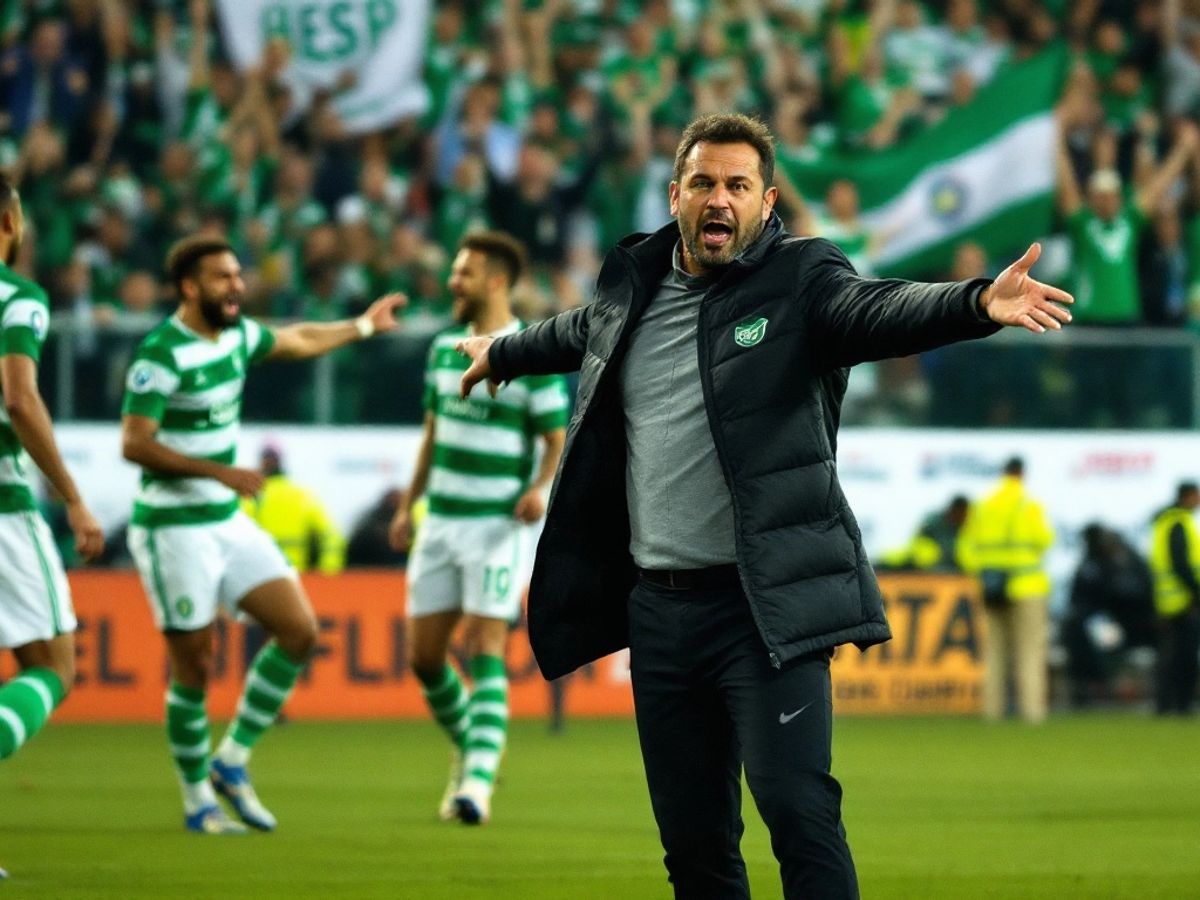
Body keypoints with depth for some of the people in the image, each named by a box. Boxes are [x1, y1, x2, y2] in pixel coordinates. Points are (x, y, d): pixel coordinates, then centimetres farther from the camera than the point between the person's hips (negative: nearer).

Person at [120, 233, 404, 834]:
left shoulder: (235, 334, 7)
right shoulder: (160, 355, -19)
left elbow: (298, 341, 27)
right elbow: (134, 444, -24)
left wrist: (362, 326, 37)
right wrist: (220, 471, -28)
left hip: (228, 522, 8)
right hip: (174, 531, -8)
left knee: (299, 631, 1)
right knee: (194, 668, -3)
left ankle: (232, 761, 11)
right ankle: (197, 802, 12)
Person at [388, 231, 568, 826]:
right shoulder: (445, 348, 11)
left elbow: (558, 438, -8)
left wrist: (541, 487, -26)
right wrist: (409, 505, 19)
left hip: (497, 525, -6)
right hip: (440, 523, 6)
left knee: (485, 653, -13)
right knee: (424, 657, 6)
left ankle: (477, 783, -18)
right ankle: (468, 749, 28)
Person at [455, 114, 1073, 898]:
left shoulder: (799, 281, -5)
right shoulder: (632, 283, 11)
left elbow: (880, 311, -26)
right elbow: (577, 333, 34)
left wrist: (980, 303, -46)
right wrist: (502, 355, 55)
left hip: (766, 606, -6)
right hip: (658, 608, 6)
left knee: (796, 805, -18)